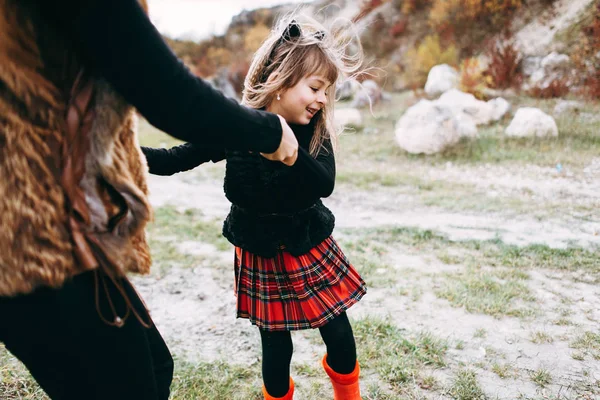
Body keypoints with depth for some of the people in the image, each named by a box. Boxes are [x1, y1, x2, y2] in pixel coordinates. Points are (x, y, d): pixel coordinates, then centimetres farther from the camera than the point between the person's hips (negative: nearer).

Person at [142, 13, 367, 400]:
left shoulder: (314, 133, -9)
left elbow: (325, 184, -26)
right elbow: (174, 160, -11)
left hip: (311, 250, 2)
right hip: (261, 256, -2)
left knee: (338, 333, 11)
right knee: (276, 344, 8)